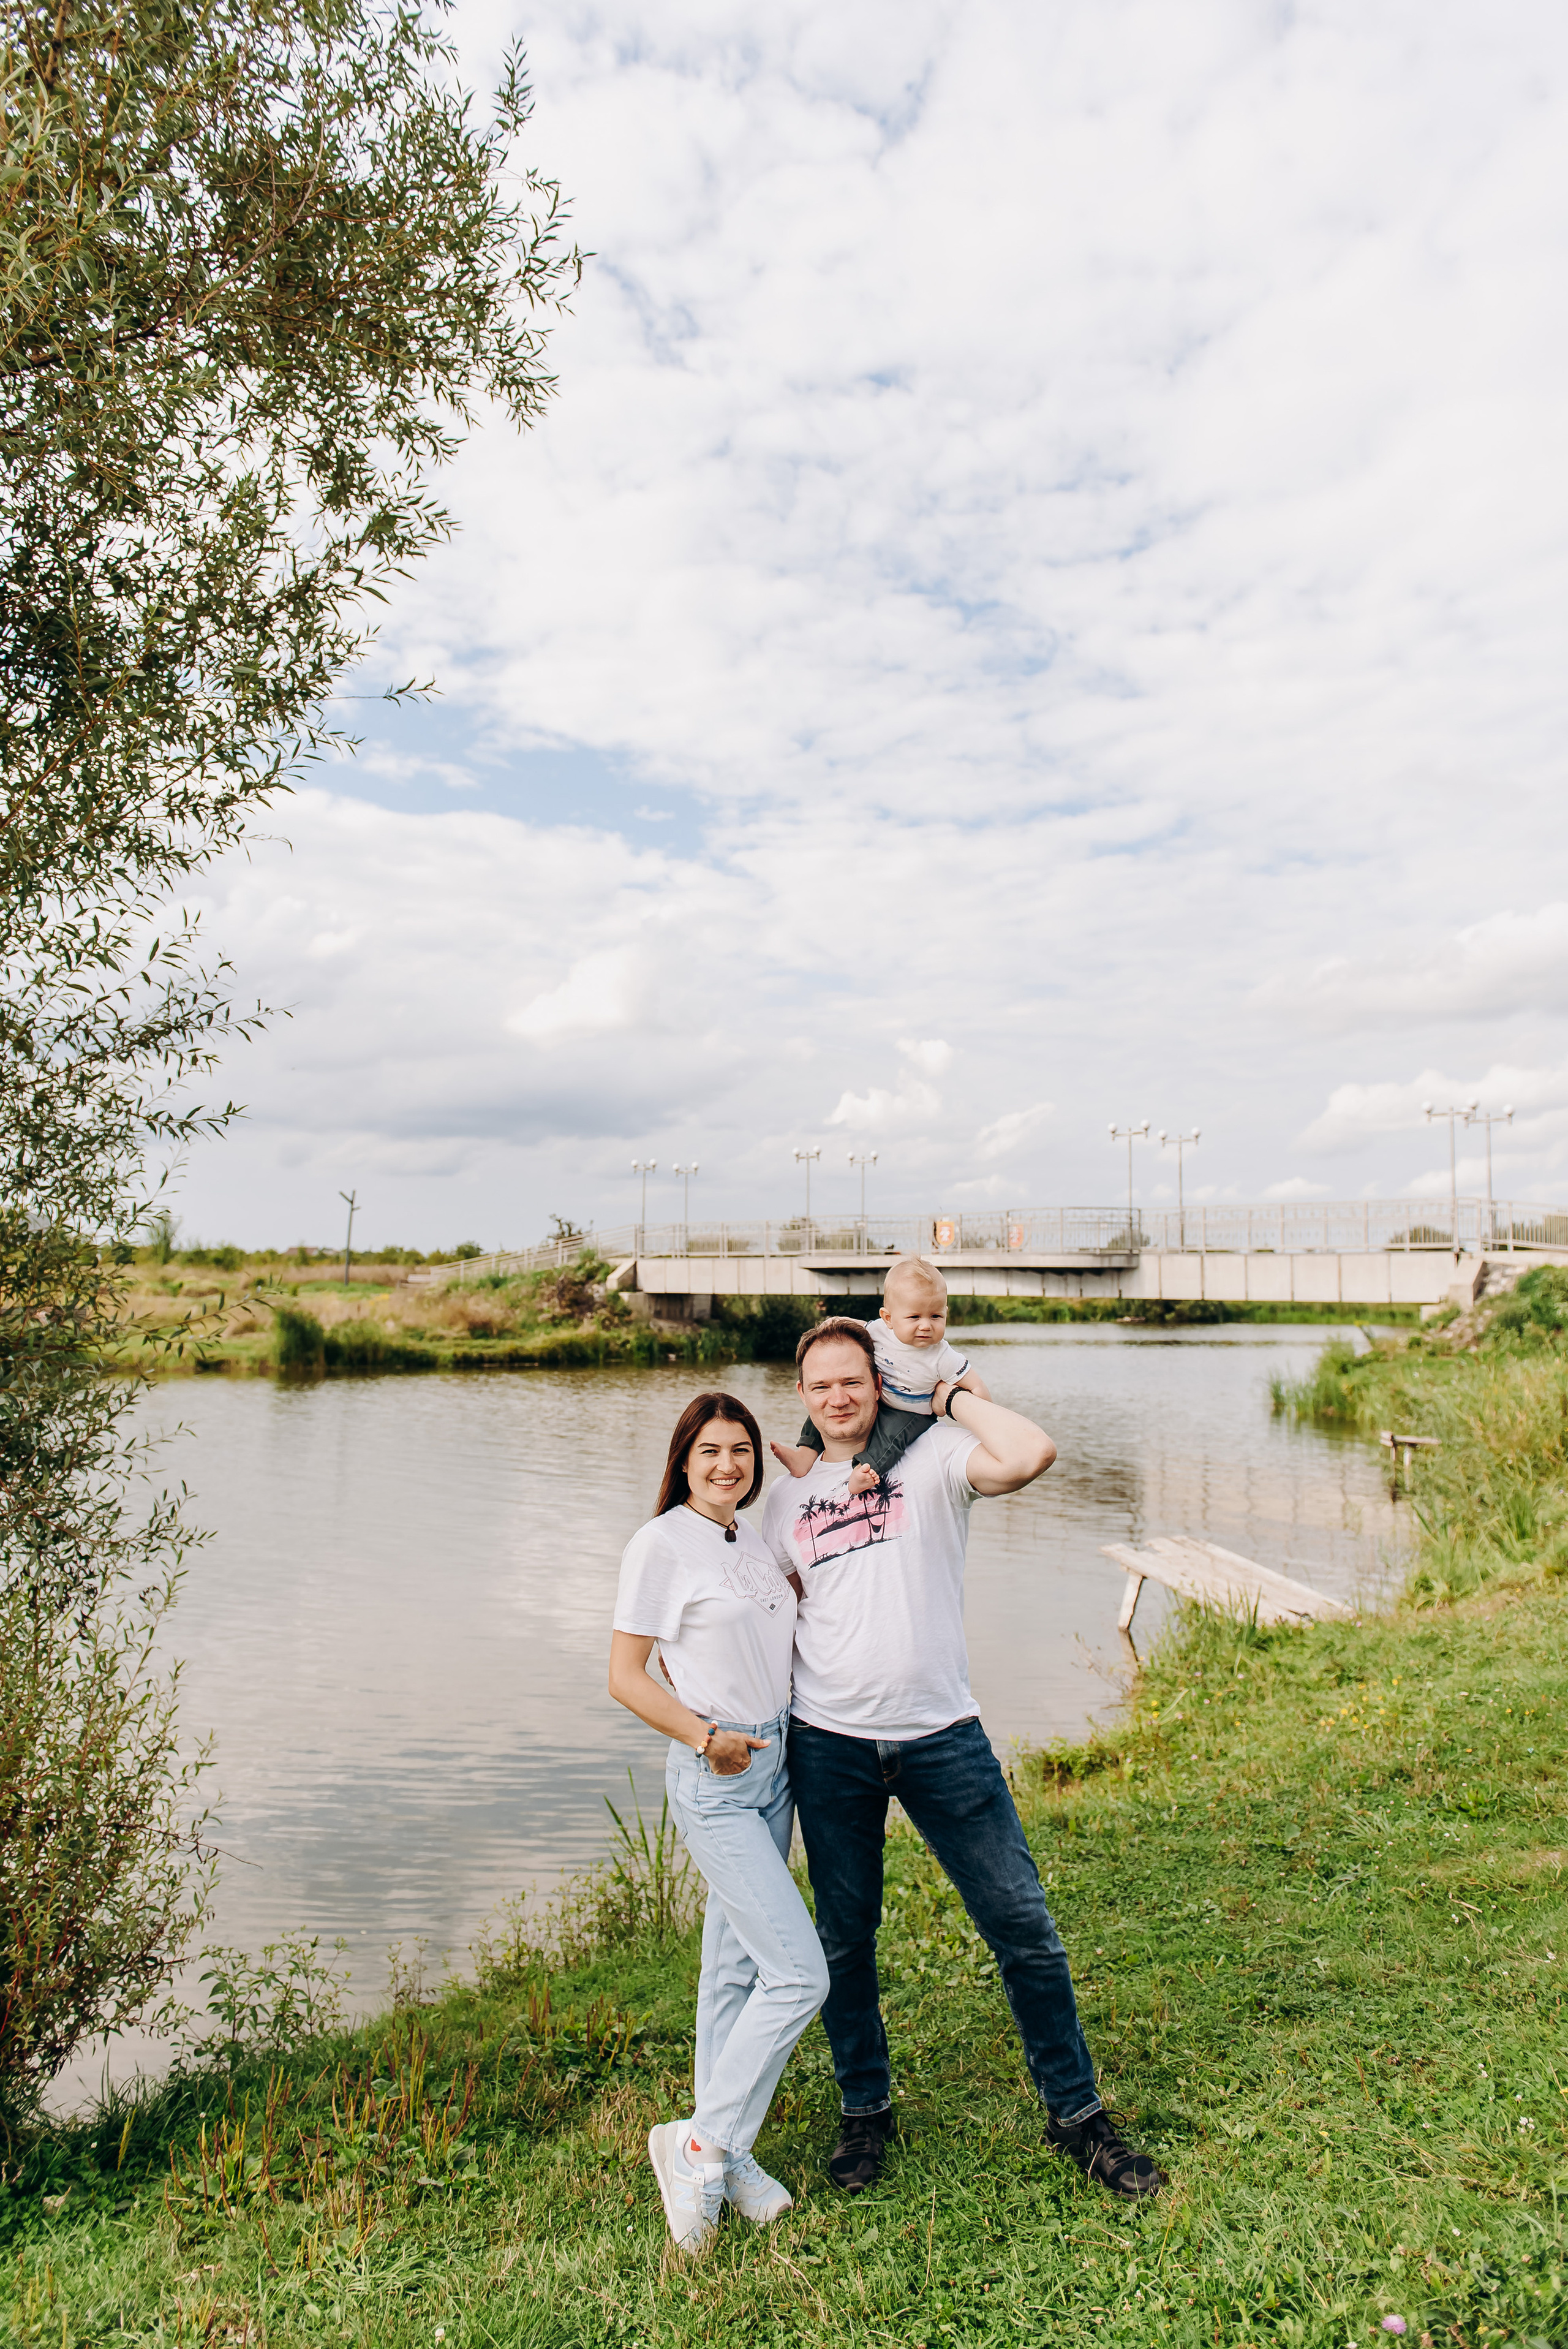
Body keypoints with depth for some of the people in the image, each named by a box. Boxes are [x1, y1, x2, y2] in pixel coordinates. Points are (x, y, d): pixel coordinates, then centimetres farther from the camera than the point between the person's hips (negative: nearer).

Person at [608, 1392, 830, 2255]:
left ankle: (721, 2151, 29)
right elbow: (625, 1677, -11)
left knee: (737, 1963, 15)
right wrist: (704, 1737, -18)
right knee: (799, 1973, -9)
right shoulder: (661, 1545, -13)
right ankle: (703, 2143, 8)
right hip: (714, 1779, -7)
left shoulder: (753, 1543, 8)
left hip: (776, 1761, 7)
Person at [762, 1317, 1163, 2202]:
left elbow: (1032, 1454, -24)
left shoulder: (932, 1460, -4)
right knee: (845, 1943, 14)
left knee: (1025, 1927, 4)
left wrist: (955, 1395, -11)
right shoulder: (787, 1500, 9)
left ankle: (1077, 2115, 25)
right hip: (829, 1746, 3)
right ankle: (866, 2112, 37)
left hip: (942, 1737, -2)